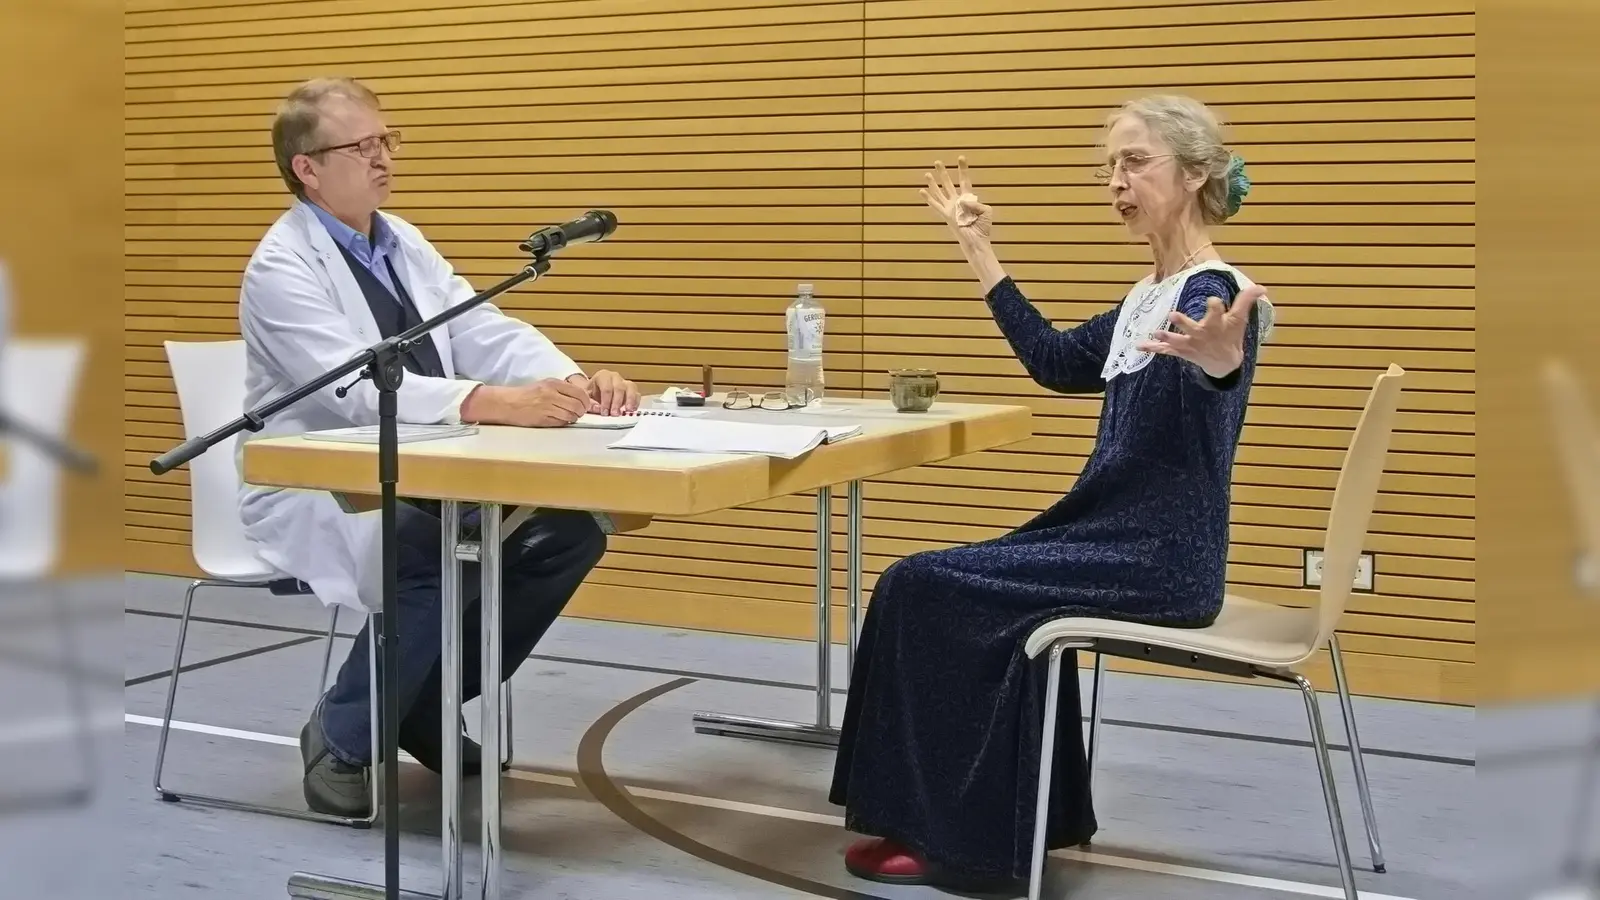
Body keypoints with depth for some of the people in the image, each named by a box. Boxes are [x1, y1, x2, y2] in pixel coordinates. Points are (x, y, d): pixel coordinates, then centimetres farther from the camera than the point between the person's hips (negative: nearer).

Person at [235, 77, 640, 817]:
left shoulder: (402, 243, 9)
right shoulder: (282, 269, -16)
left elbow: (489, 335, 0)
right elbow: (359, 388, -31)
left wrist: (579, 383, -21)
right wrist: (498, 403, -45)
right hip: (315, 495, -8)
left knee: (569, 530, -8)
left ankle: (427, 703, 8)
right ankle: (341, 731, -9)